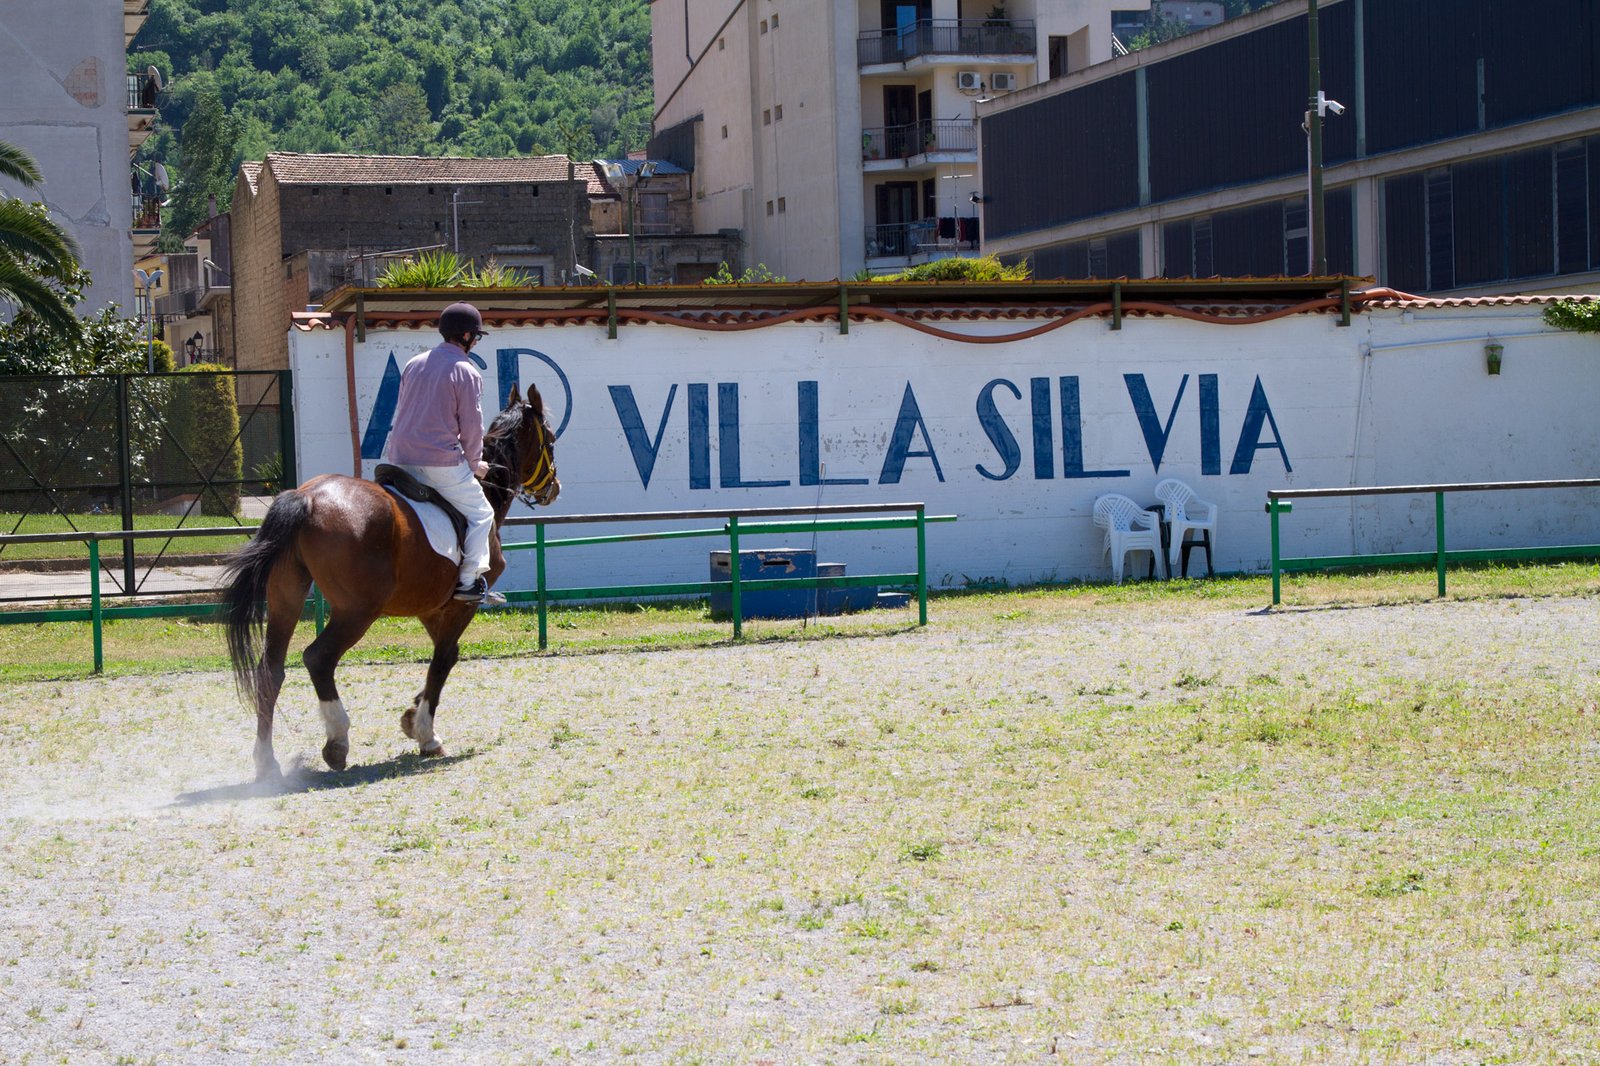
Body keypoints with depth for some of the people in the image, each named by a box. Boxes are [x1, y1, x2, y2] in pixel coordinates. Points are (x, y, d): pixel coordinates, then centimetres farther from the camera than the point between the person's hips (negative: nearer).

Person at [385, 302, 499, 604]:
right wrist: (474, 464, 8)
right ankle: (469, 580, 0)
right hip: (442, 462, -7)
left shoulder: (414, 364, 14)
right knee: (480, 514, 6)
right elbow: (472, 427, -8)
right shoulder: (466, 373, -8)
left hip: (401, 462, 7)